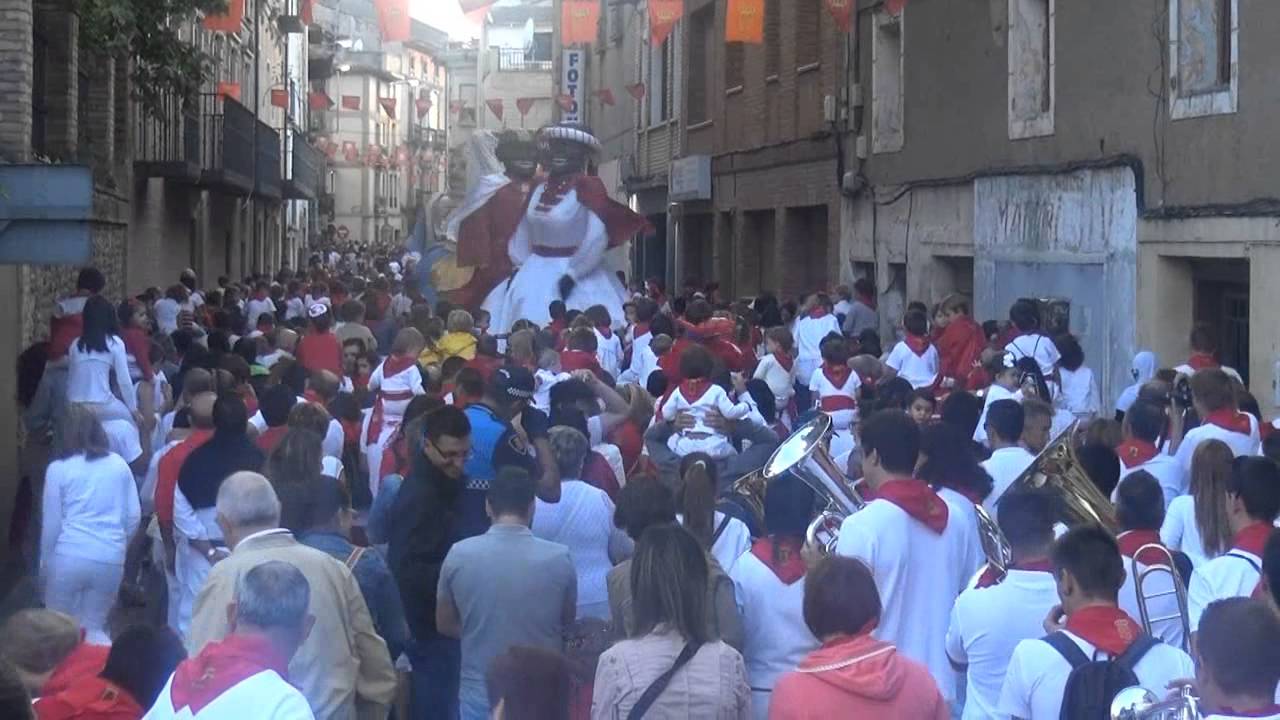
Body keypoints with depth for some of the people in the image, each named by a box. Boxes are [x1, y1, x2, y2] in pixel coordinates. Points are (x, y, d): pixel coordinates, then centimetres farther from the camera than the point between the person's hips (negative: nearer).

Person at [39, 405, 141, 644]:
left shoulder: (58, 469, -1)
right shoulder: (119, 465, 7)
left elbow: (51, 523, 3)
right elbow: (134, 516, 9)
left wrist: (45, 562, 16)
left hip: (69, 557, -3)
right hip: (110, 560, 3)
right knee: (94, 628, 14)